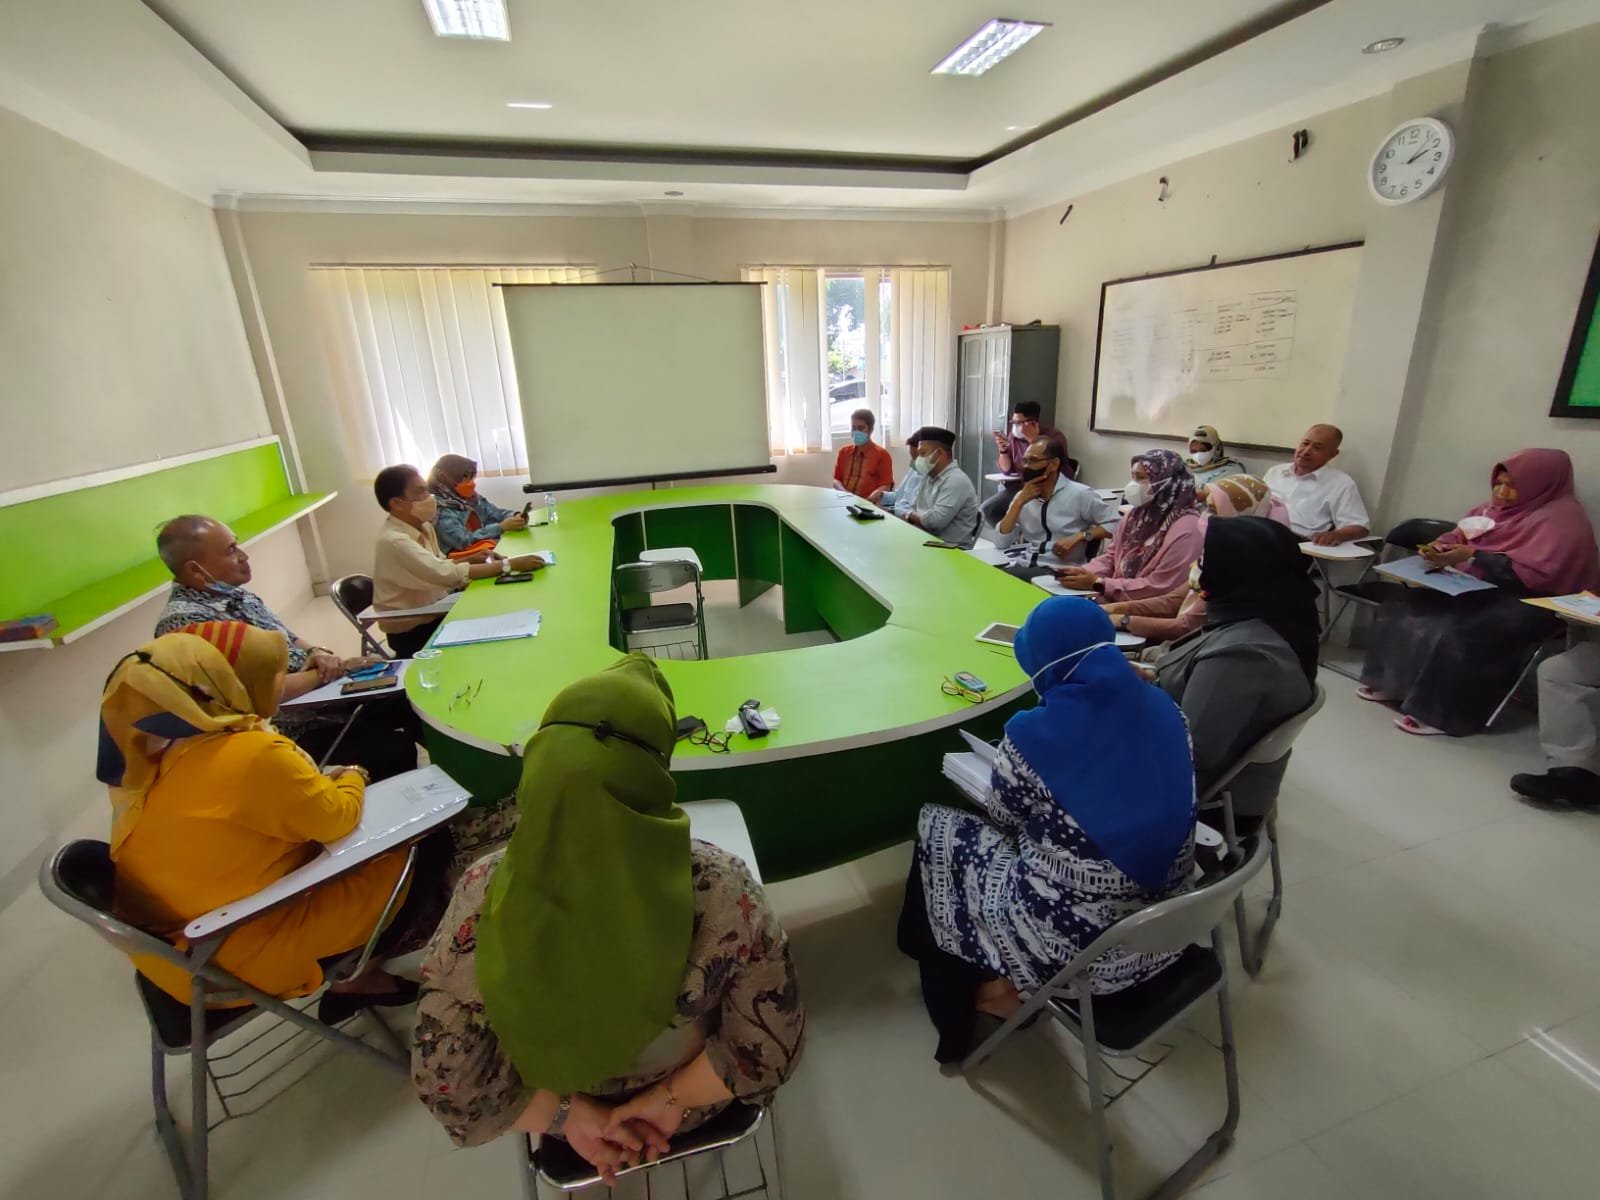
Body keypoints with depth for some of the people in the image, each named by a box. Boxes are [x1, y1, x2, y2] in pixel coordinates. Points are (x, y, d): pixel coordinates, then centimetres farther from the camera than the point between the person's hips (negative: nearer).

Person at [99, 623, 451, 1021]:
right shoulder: (251, 755, -31)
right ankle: (357, 975, 23)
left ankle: (354, 971, 23)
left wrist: (318, 780, 2)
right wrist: (352, 779, 0)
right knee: (424, 849, -2)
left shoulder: (156, 740, -4)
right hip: (238, 948, -9)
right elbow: (335, 819, -19)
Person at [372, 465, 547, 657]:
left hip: (434, 611, 7)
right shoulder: (394, 541, -24)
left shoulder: (422, 526, 2)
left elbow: (441, 567, 11)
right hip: (412, 631, -7)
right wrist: (509, 565, -29)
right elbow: (449, 574, -31)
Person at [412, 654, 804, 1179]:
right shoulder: (719, 888, -39)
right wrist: (669, 1099, -12)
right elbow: (770, 1046, -25)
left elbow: (448, 1087, -23)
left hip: (565, 1106, 1)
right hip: (694, 1099, 0)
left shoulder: (486, 896, -35)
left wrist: (568, 1114, -11)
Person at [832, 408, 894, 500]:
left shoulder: (882, 454, 5)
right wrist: (844, 493, -5)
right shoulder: (843, 451, 19)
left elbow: (885, 486, -2)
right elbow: (836, 480, 16)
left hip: (869, 503, -3)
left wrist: (866, 501, -18)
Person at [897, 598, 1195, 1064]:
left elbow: (999, 819, -3)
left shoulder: (1034, 734, -22)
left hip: (1078, 945, -6)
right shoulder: (1164, 709, -5)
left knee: (936, 829, 12)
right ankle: (1007, 976, 32)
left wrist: (1010, 781, 17)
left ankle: (998, 985, 28)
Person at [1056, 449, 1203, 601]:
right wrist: (1082, 572, -5)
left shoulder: (1186, 529, -16)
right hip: (1116, 597, 7)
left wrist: (1097, 583, -18)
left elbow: (1158, 588, -19)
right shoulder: (1137, 512, 9)